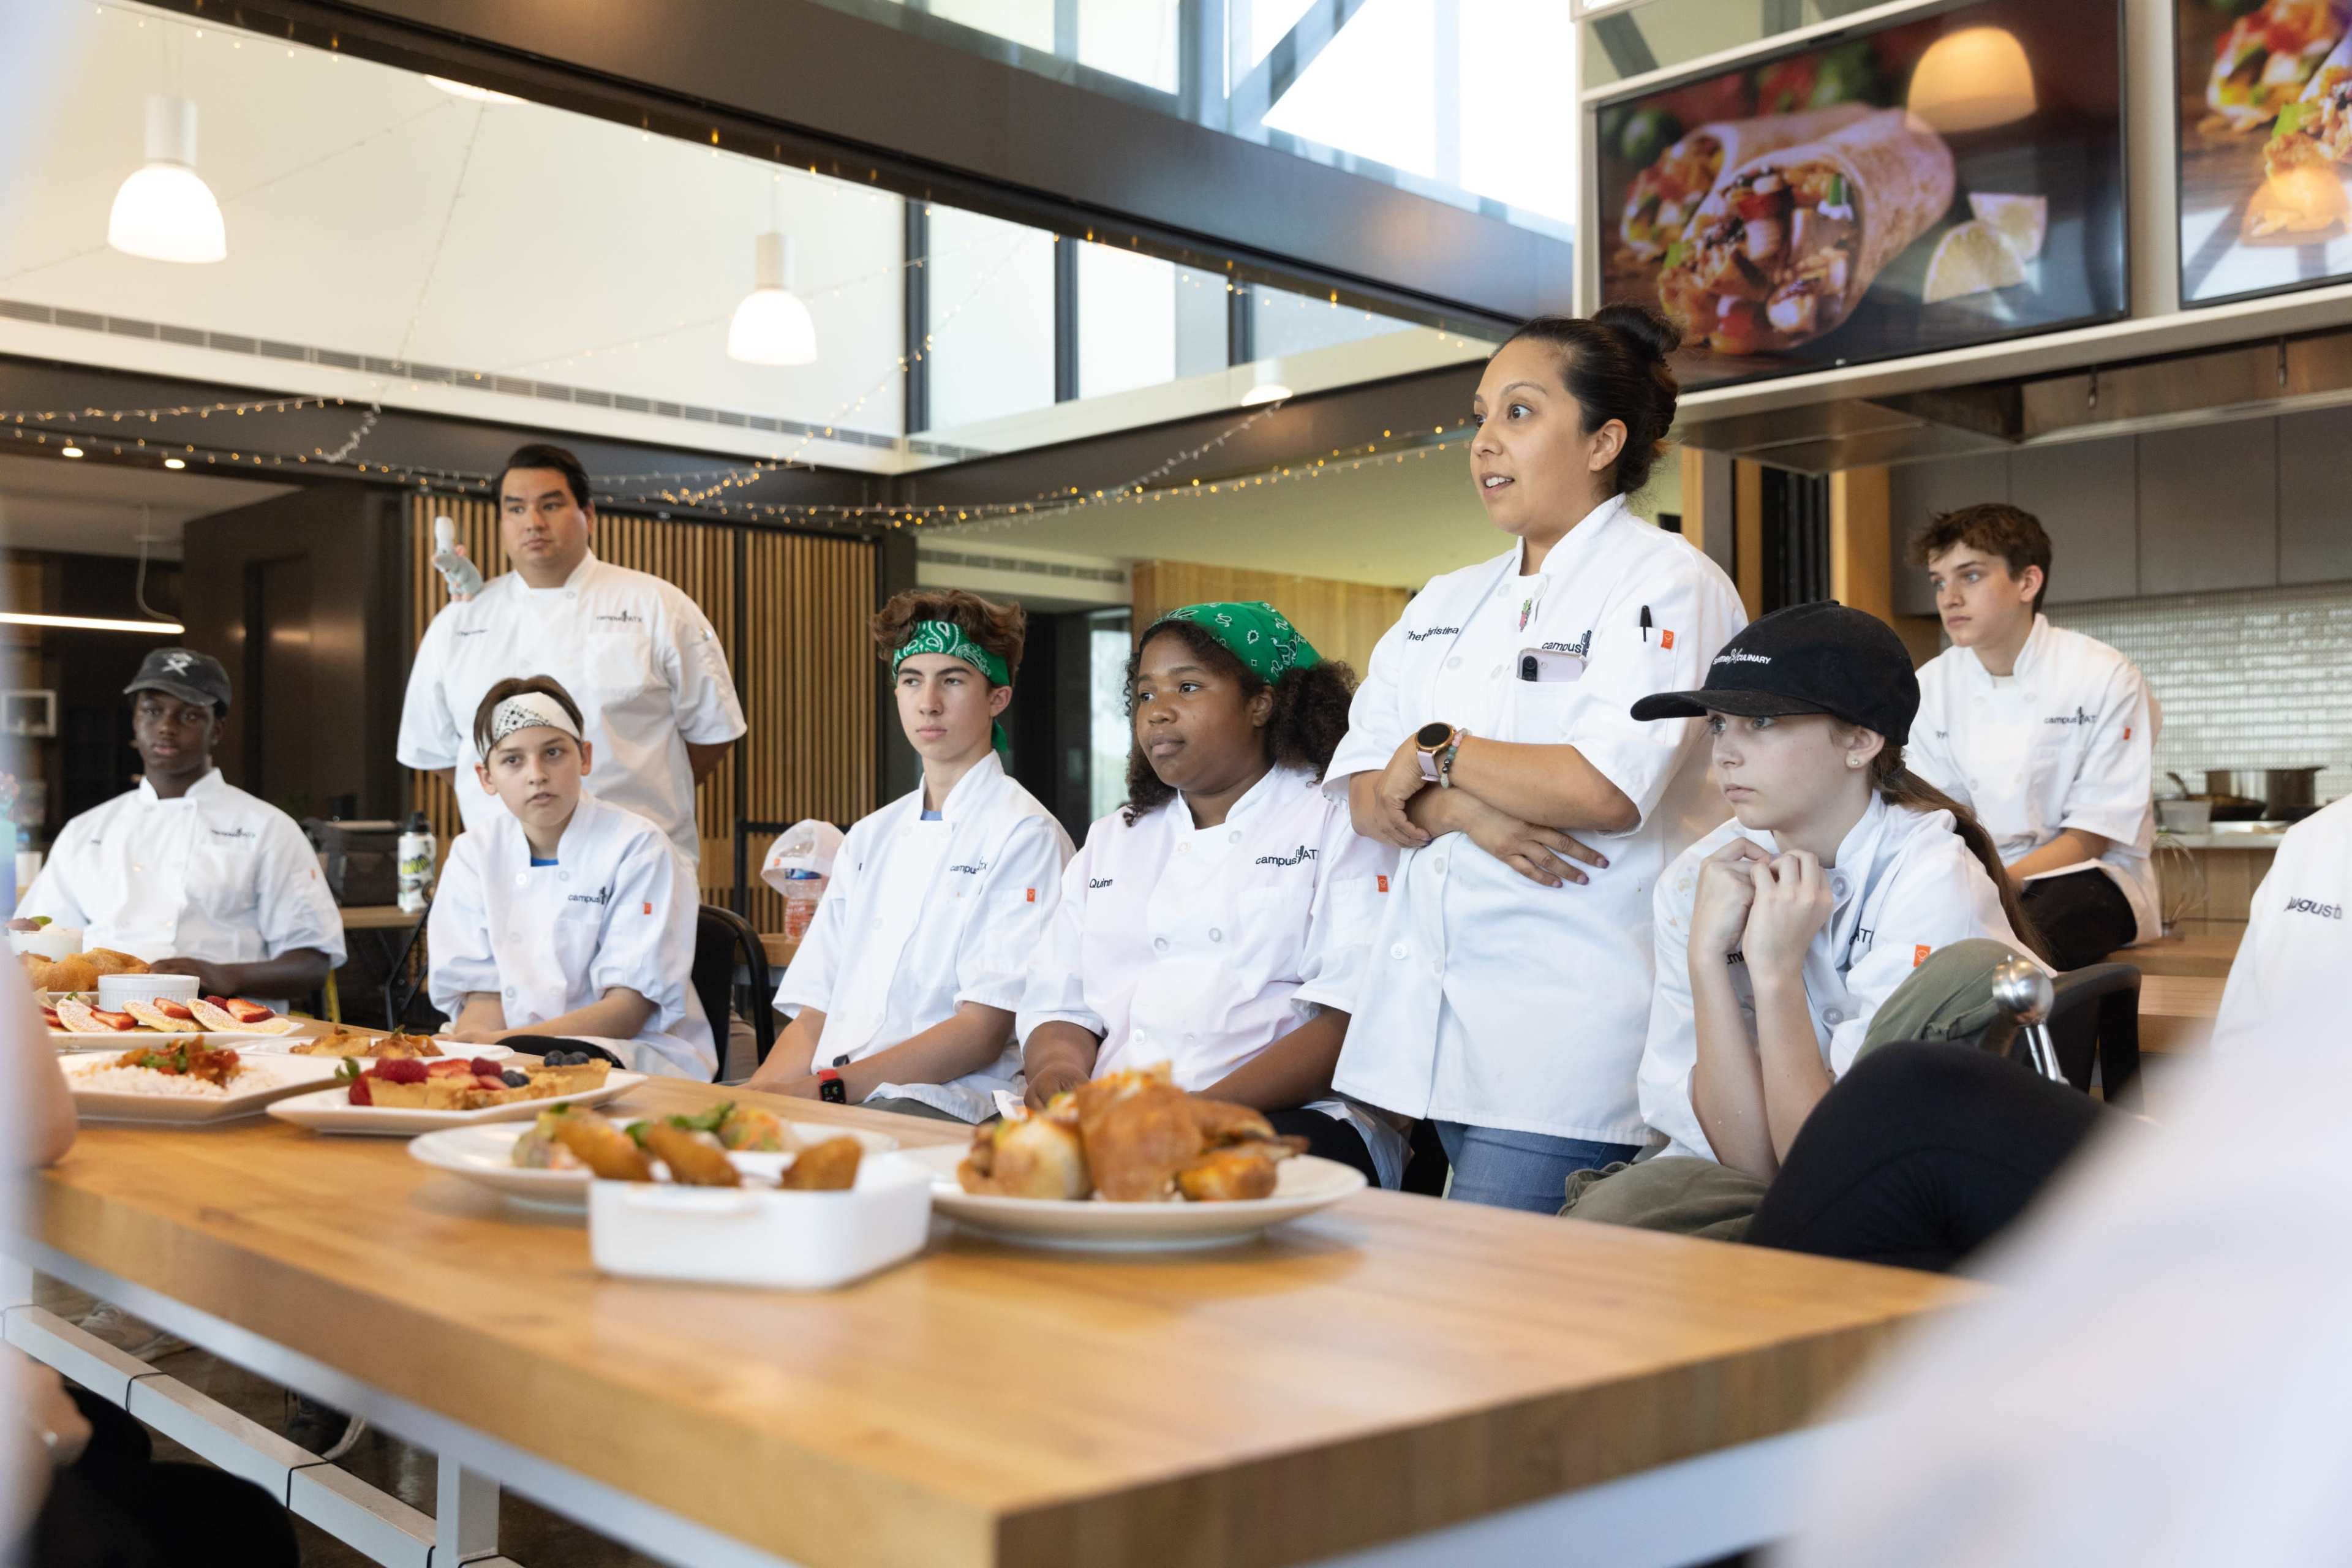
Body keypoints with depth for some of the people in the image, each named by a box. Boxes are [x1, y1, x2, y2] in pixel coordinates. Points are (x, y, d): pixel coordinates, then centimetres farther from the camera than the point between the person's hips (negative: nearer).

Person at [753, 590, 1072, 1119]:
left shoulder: (1024, 833, -2)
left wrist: (827, 1088, -18)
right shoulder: (870, 837, 20)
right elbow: (815, 1013, 16)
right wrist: (759, 1094, -5)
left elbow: (984, 1031, -10)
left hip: (946, 1109, -5)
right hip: (832, 1112, 6)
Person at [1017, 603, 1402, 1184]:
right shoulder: (1109, 842, 27)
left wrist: (1204, 1110, -17)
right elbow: (1059, 1004, 22)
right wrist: (1058, 1071, -4)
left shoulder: (1341, 820, 8)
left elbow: (1352, 1017, -4)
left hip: (1289, 1120, -3)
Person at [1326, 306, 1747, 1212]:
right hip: (1431, 1019, 7)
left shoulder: (1667, 584, -4)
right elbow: (1364, 793, 11)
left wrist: (1436, 753, -5)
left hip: (1567, 1033, -6)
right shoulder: (1446, 604, 17)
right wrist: (1465, 810, -11)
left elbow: (1606, 791, -19)